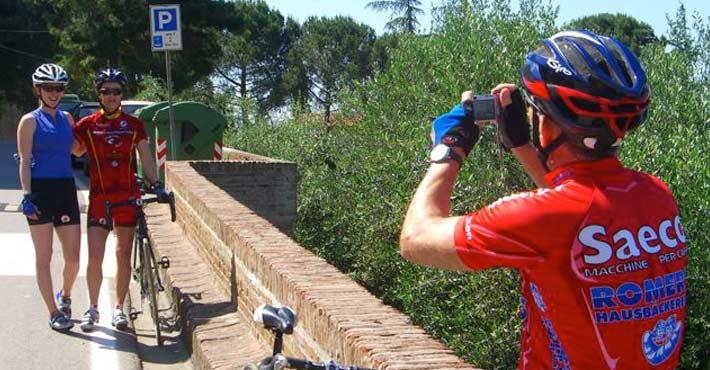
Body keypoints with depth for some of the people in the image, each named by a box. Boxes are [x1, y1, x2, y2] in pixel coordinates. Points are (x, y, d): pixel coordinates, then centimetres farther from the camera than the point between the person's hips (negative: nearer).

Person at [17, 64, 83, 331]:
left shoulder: (66, 118, 14)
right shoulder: (30, 121, 0)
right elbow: (24, 161, -5)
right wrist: (26, 195, -14)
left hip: (66, 189, 4)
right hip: (41, 190, -4)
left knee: (73, 258, 3)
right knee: (44, 256, 1)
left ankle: (65, 295, 31)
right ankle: (54, 312, 9)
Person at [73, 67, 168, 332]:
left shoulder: (133, 124, 5)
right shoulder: (87, 125, 2)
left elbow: (146, 158, 7)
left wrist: (157, 186, -2)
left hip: (128, 196, 1)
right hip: (99, 197, -1)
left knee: (123, 255, 7)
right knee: (95, 257, -5)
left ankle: (119, 308, 18)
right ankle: (93, 308, 13)